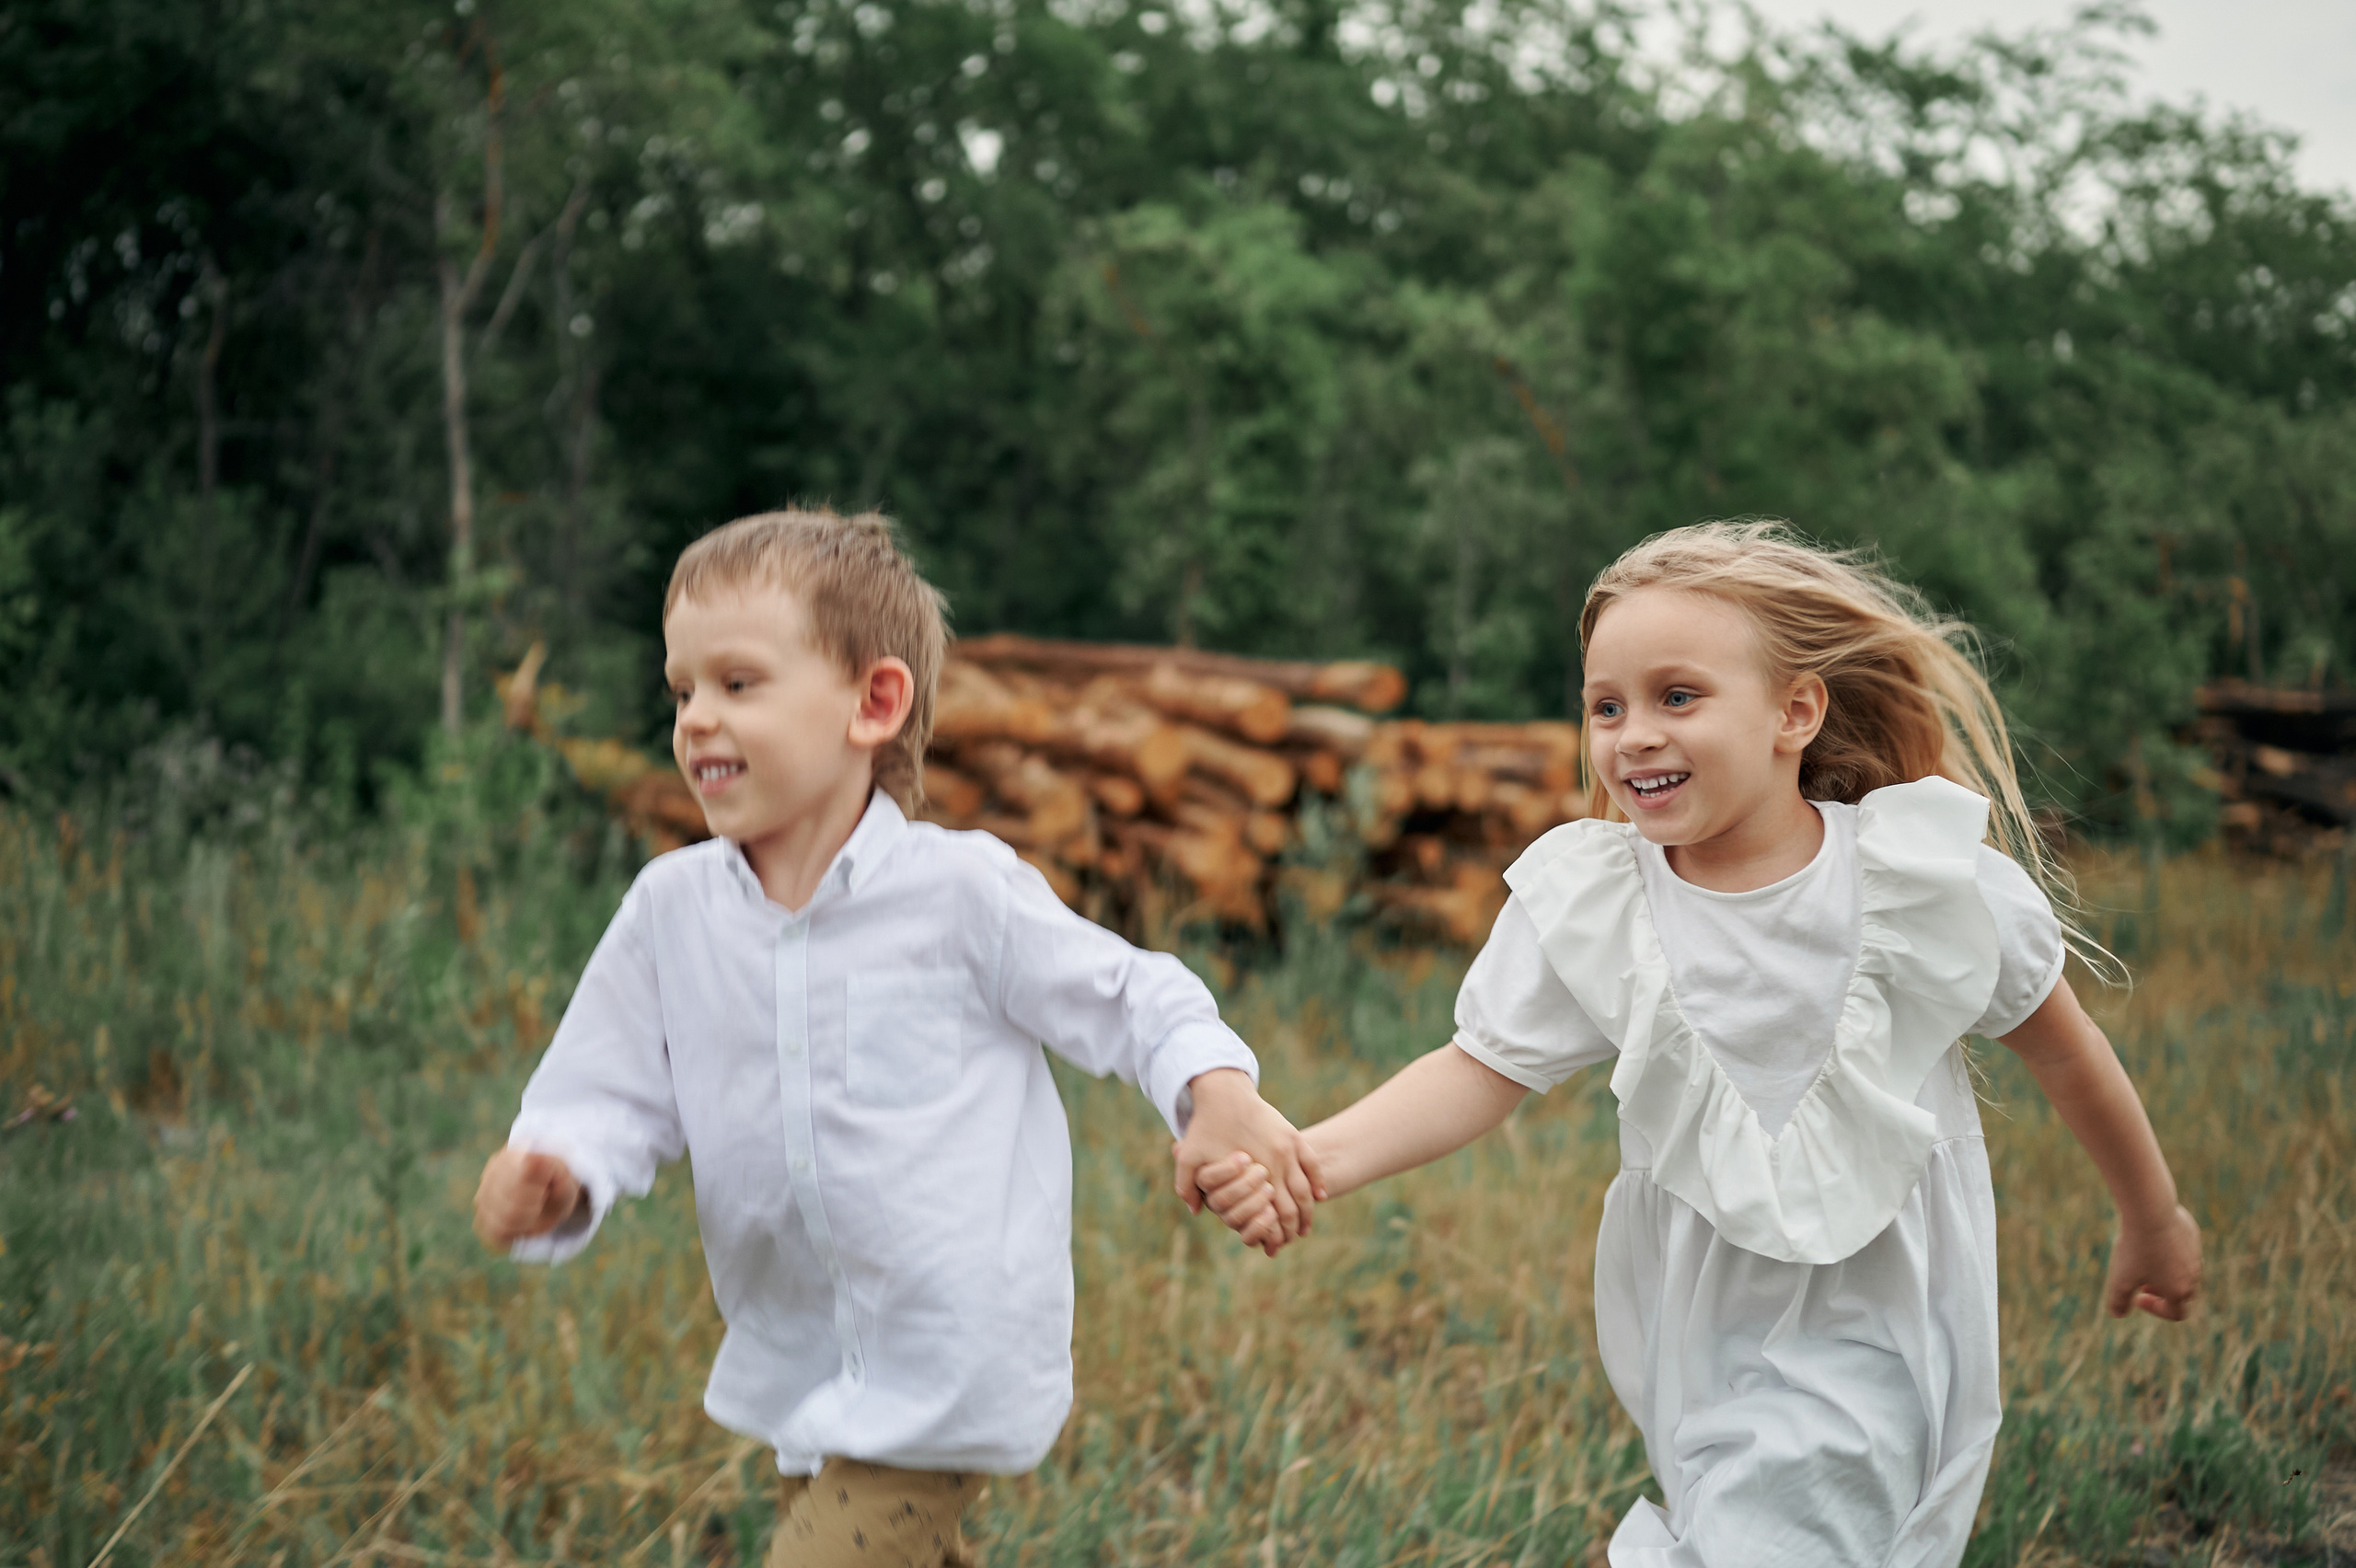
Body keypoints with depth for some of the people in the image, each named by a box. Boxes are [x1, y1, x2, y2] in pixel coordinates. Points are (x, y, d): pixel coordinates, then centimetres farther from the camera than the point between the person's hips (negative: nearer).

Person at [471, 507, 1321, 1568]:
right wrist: (550, 1173, -21)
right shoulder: (670, 910, -1)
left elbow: (1127, 1000, -2)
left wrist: (1217, 1090, -21)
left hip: (949, 1379, -6)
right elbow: (611, 1099, 1)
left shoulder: (960, 889, -12)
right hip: (796, 1368, 6)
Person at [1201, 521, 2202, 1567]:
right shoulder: (1581, 905, -10)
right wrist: (1315, 1159, -32)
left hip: (1867, 1305, -3)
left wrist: (2155, 1224, 12)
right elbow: (1481, 1071, -14)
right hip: (1697, 1310, 3)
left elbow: (2061, 1048, -1)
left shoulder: (1923, 873, -14)